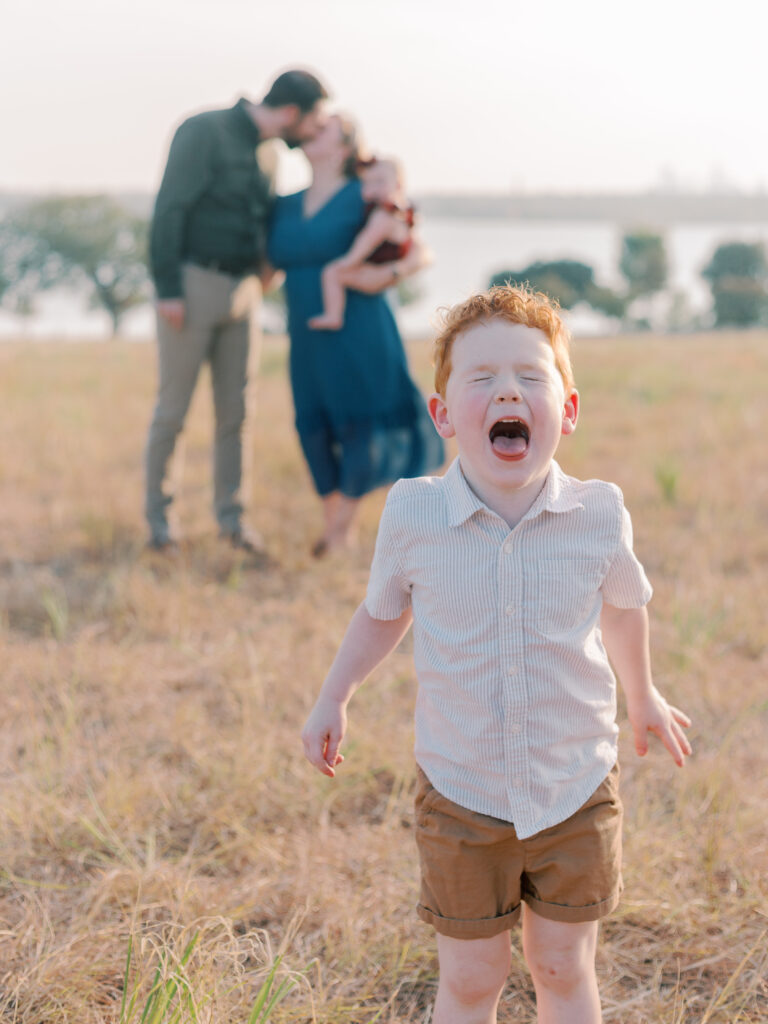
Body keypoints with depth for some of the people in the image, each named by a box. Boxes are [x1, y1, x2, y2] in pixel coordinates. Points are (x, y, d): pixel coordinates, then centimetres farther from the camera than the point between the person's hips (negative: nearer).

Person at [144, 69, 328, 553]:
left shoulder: (265, 154, 13)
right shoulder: (204, 131, -10)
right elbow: (170, 209, -14)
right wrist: (167, 289, -18)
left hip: (242, 290, 7)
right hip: (193, 284, -7)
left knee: (234, 410, 7)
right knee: (173, 408, 0)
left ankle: (231, 516, 16)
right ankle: (158, 517, 12)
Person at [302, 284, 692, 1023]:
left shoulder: (598, 516, -14)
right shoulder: (412, 516, -16)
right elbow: (382, 613, 6)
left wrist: (643, 697, 22)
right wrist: (332, 701, 10)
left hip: (577, 793, 1)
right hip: (462, 797, 0)